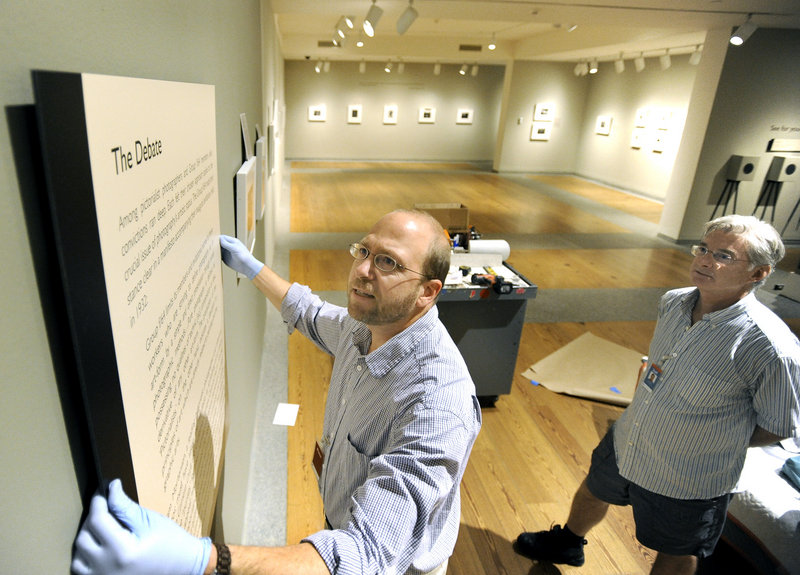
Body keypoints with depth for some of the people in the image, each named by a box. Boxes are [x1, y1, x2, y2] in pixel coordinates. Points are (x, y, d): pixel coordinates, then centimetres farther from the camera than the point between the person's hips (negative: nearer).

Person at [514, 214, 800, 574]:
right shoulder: (673, 303, -11)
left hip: (688, 484, -6)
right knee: (592, 492, 30)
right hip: (624, 444, 6)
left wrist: (717, 443, -10)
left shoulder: (771, 348, -30)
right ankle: (566, 544, 62)